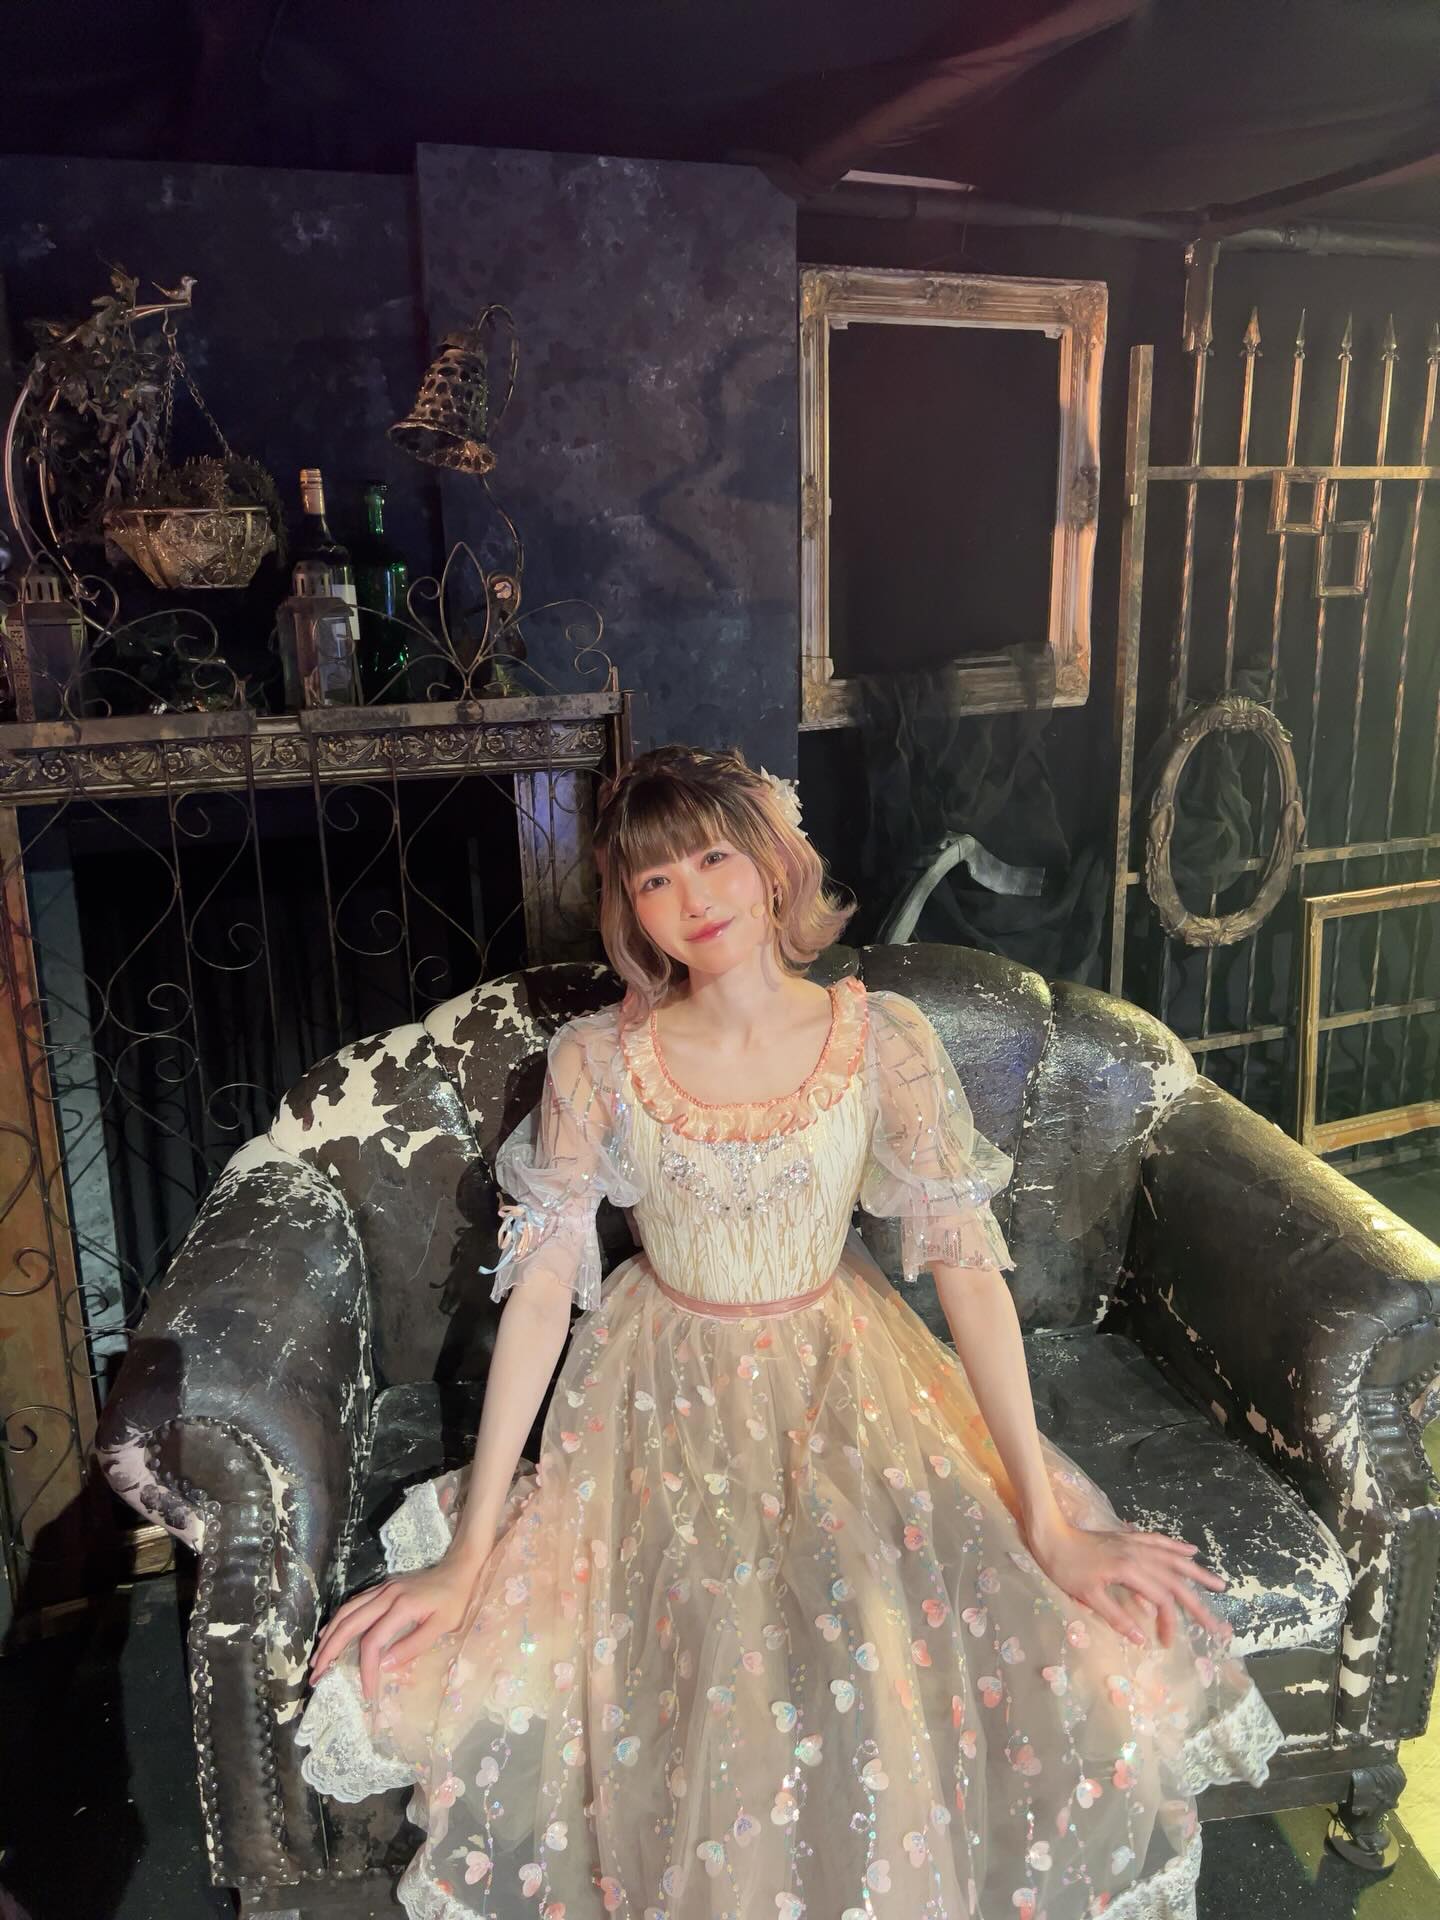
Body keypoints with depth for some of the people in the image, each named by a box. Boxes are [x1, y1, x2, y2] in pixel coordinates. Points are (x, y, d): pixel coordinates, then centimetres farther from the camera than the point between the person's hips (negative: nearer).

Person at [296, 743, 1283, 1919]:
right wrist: (467, 1559, -14)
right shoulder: (598, 1060, -14)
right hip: (667, 1401, 0)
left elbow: (968, 1263, -12)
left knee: (1086, 1662, -12)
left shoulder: (883, 1040, -14)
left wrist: (1050, 1523, -14)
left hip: (846, 1380, 1)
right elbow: (541, 1285, -13)